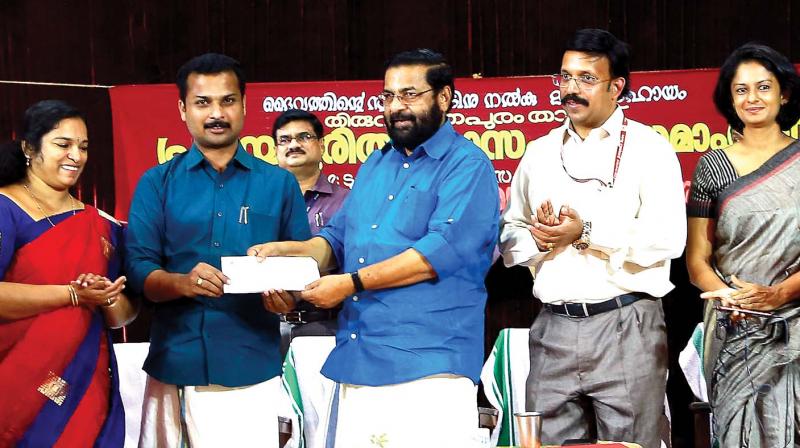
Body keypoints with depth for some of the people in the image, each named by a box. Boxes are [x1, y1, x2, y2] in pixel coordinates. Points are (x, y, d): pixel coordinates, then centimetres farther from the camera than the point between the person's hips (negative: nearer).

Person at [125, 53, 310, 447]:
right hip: (173, 366, 1)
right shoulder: (157, 183, 7)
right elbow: (137, 268, -1)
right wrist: (183, 282, -21)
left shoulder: (279, 184, 9)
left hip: (251, 368, 0)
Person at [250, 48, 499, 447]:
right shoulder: (375, 165, 20)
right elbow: (339, 238, 23)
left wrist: (352, 283, -18)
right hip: (355, 363, 7)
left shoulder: (467, 166, -5)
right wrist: (286, 250, 3)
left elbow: (444, 247, -18)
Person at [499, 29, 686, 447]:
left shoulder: (649, 148, 0)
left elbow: (668, 238, -12)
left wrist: (587, 233, -15)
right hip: (553, 330, 4)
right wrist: (538, 240, -5)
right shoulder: (539, 153, 15)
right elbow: (509, 239, 16)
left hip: (626, 328, -4)